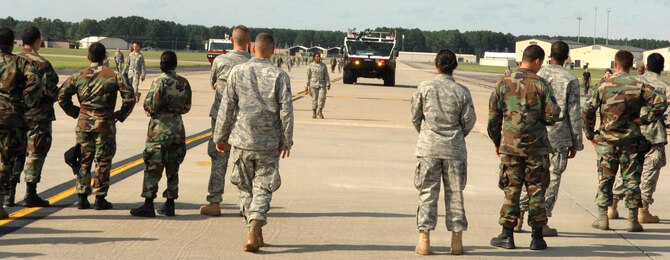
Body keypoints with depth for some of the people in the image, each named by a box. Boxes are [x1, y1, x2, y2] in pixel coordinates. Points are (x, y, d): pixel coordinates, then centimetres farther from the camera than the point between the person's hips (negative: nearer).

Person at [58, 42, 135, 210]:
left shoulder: (79, 76, 2)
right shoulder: (114, 76, -5)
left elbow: (62, 95, 2)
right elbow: (129, 97, -10)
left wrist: (74, 113, 12)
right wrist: (121, 115, 3)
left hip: (84, 123, 2)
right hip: (105, 124, -2)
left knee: (84, 160, 11)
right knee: (103, 161, 5)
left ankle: (82, 198, 10)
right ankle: (100, 199, 6)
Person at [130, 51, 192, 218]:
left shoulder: (159, 82, -12)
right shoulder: (184, 83, 4)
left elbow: (151, 105, -15)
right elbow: (187, 107, 10)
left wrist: (150, 110, 6)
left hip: (160, 126, -5)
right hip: (178, 126, 5)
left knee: (152, 167, -3)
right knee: (172, 168, 12)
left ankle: (148, 205, -7)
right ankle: (170, 204, 15)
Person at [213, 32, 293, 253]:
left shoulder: (238, 72, -1)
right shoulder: (279, 76, -5)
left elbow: (227, 108, 2)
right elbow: (286, 111, -6)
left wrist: (220, 137, 11)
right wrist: (286, 141, 4)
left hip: (242, 140, 1)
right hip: (269, 143, -1)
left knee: (245, 187, 14)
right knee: (263, 188, 3)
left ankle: (256, 233, 16)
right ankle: (254, 230, -15)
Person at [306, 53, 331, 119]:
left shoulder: (323, 66, 6)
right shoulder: (311, 66, 2)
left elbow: (326, 75, 7)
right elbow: (308, 76, 5)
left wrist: (328, 84, -1)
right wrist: (307, 86, 3)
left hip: (322, 84, 1)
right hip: (313, 84, -1)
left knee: (322, 97, -10)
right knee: (314, 99, 2)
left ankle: (320, 111, 9)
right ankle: (314, 112, 16)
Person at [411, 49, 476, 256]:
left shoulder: (425, 88, -3)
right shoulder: (462, 91, -3)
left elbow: (415, 117, 2)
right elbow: (469, 121, -1)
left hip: (428, 147, 0)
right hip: (455, 149, 0)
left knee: (427, 193, 4)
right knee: (455, 193, 8)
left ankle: (424, 239, 1)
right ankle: (457, 240, 10)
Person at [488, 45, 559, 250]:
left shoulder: (503, 83, 1)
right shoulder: (540, 84, -7)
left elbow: (493, 118, 5)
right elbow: (552, 116, -8)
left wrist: (497, 142, 17)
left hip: (510, 145, 2)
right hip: (537, 146, -2)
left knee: (511, 190, 8)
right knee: (536, 191, 6)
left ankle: (507, 236, 9)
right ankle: (537, 237, 9)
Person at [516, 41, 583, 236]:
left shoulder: (536, 76, 2)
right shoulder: (570, 81, -5)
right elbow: (574, 114, -4)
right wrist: (576, 143, 4)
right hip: (558, 137, -3)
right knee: (552, 179, 4)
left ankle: (519, 218, 11)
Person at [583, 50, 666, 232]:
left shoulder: (604, 86, -3)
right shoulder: (639, 86, -4)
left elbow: (588, 111, -4)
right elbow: (660, 103, -13)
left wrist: (590, 135, 6)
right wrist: (644, 120, -4)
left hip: (606, 141, 0)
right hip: (631, 141, 0)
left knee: (605, 179, 9)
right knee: (631, 180, 6)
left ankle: (602, 218, 7)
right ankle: (633, 220, 7)